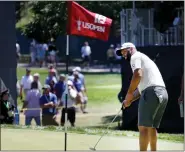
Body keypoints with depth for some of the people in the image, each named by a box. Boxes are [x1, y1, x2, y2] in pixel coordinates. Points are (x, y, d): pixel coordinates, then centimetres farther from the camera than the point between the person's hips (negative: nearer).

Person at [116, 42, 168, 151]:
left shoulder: (135, 56, 5)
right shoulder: (145, 59, 32)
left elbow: (138, 75, -14)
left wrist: (129, 93, -6)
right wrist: (130, 100, 19)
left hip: (151, 93, -9)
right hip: (163, 93, 9)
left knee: (143, 127, -9)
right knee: (152, 127, 16)